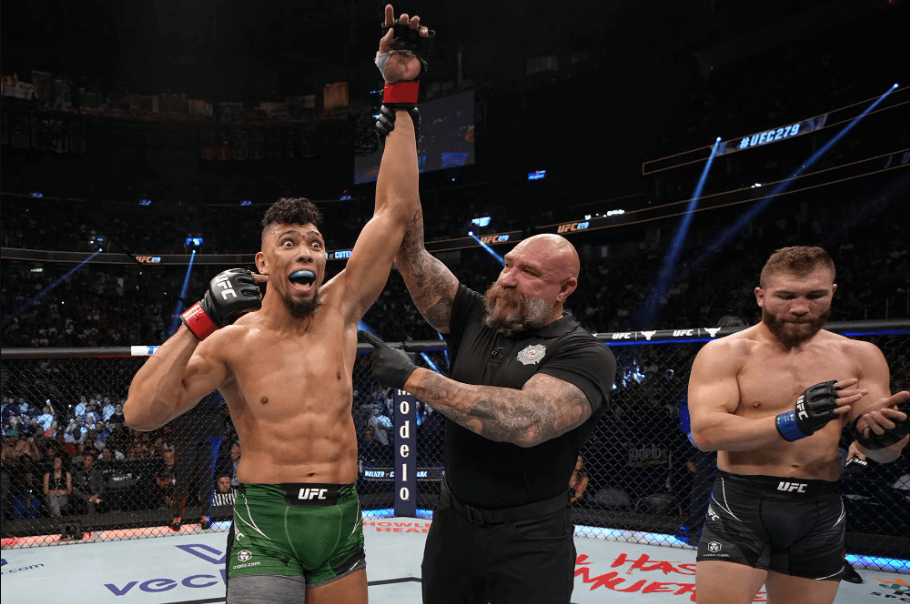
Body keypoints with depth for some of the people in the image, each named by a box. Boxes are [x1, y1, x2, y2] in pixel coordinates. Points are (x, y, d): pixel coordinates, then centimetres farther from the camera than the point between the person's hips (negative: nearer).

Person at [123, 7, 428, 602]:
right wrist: (197, 324, -15)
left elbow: (395, 211, -7)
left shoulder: (340, 309, -1)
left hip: (342, 517, 3)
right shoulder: (233, 341, -5)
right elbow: (140, 414, -12)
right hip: (265, 521, -3)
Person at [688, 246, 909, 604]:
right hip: (740, 507, -4)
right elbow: (704, 432, -19)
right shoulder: (724, 353, -7)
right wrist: (792, 422, -31)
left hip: (822, 514, 4)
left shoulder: (860, 356, 4)